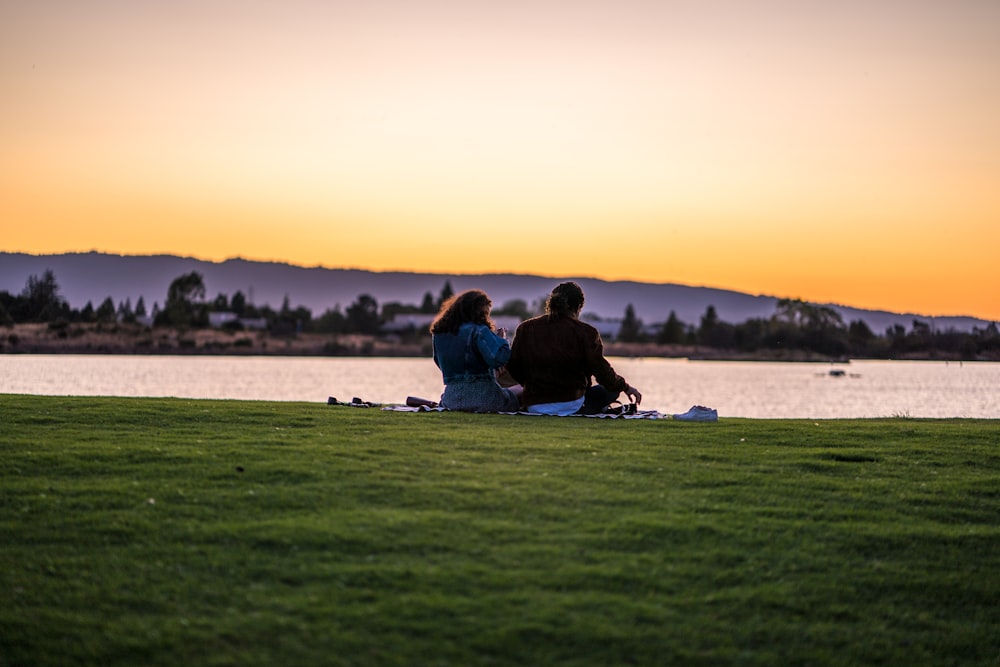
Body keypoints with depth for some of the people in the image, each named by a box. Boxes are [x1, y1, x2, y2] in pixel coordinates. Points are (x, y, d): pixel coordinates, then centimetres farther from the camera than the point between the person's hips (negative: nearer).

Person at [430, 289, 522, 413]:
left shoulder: (438, 332, 8)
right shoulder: (478, 331, -12)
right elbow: (499, 357, -24)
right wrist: (501, 339, -4)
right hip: (481, 397, -6)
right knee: (521, 391, 15)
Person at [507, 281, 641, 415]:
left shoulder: (524, 329, 4)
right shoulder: (586, 332, -8)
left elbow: (513, 368, 7)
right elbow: (600, 369, -9)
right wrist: (625, 387, 8)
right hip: (571, 407, -6)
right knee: (612, 389, 16)